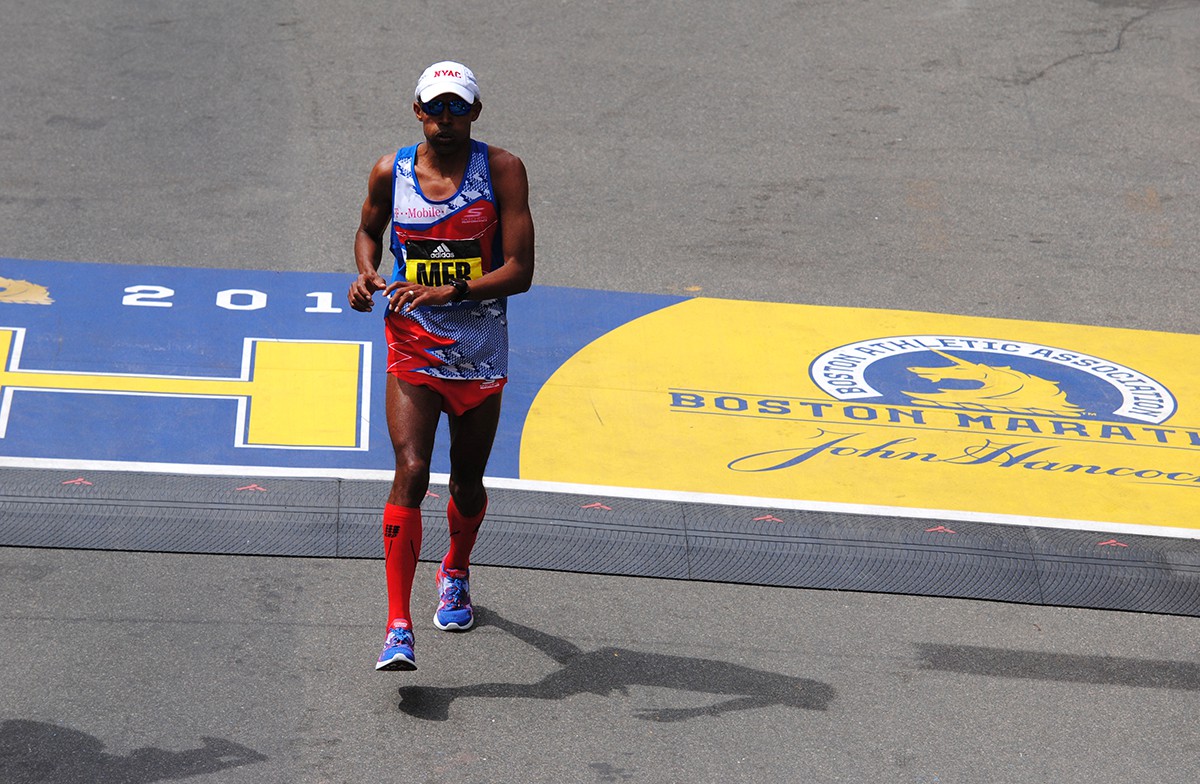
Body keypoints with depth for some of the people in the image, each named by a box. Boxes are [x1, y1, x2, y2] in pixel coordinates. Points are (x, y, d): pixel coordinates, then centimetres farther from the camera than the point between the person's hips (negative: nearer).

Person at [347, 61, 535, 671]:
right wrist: (366, 274, -2)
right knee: (411, 472, -17)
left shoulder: (501, 170, -9)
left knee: (466, 483, 14)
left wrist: (448, 292, -26)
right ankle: (398, 627, -17)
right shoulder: (391, 173, -3)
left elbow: (519, 270, -14)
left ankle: (455, 574, 48)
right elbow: (370, 229, 19)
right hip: (413, 346, 0)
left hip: (480, 350, 0)